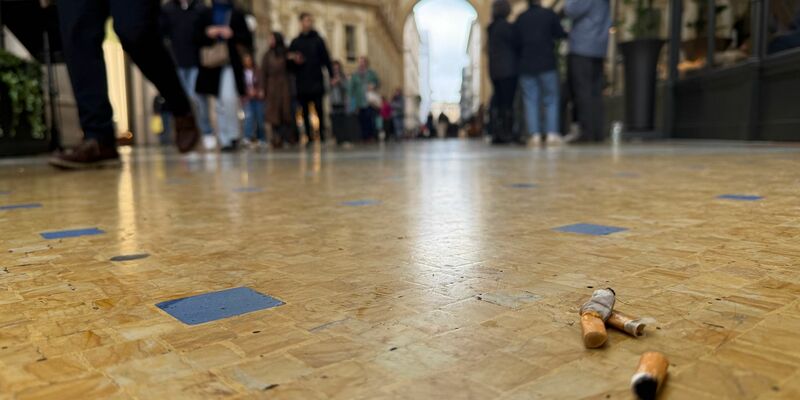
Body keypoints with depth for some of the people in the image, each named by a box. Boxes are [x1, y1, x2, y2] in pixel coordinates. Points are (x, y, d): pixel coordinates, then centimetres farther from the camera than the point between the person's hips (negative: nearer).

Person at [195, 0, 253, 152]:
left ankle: (232, 135, -5)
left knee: (229, 99, -20)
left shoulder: (237, 14, 9)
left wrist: (232, 35, -11)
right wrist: (207, 34, -8)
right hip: (213, 64, 2)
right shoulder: (206, 14, 13)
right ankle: (224, 140, 13)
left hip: (232, 64, -2)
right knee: (220, 104, 5)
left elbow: (248, 39, 4)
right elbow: (196, 38, 11)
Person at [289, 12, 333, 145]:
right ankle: (308, 136, 8)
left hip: (317, 81, -2)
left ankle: (322, 134, 4)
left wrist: (331, 75, -6)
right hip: (302, 82, 2)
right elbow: (289, 57, 14)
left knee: (319, 109, -3)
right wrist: (293, 58, -10)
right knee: (305, 111, 2)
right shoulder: (295, 42, 12)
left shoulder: (318, 40, 7)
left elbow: (326, 58, 3)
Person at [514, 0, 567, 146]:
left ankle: (535, 134, -6)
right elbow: (561, 34, 2)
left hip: (526, 66, 2)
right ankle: (552, 133, -6)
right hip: (547, 64, -2)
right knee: (551, 100, 3)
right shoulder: (549, 14, 1)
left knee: (531, 101, 2)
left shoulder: (519, 19, 8)